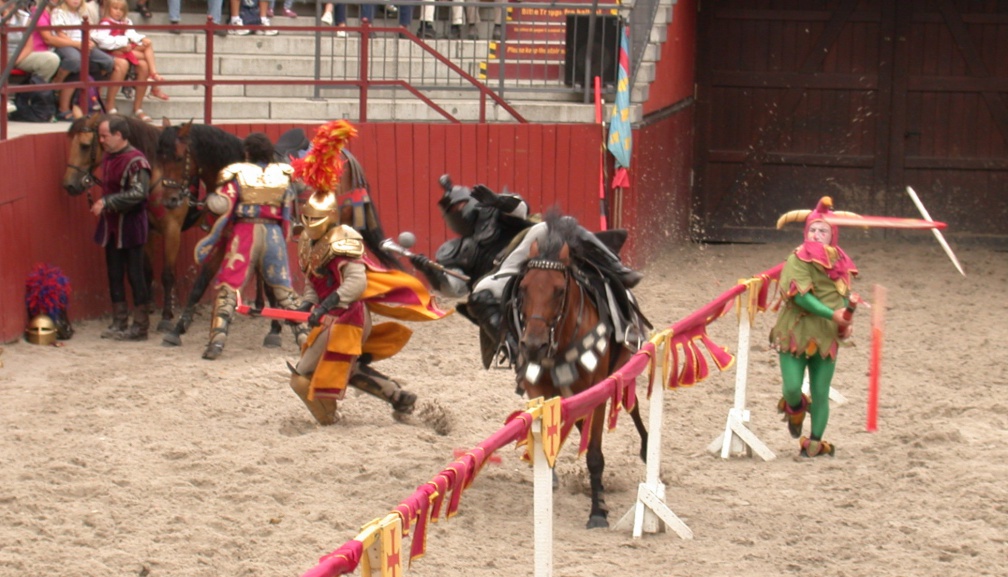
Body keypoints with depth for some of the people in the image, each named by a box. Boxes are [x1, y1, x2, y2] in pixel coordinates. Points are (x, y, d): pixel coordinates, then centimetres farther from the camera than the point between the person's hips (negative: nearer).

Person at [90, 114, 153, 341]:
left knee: (135, 275, -2)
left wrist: (106, 202, -26)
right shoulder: (108, 158, 10)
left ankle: (140, 326, 5)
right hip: (111, 226, 8)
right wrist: (101, 205, 10)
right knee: (114, 275, 12)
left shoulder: (135, 161, -16)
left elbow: (138, 193, -25)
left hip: (131, 226, -8)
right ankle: (119, 322, 20)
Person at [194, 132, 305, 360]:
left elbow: (223, 207, -8)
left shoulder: (237, 174, -2)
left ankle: (217, 340, -13)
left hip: (244, 232, -3)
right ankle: (304, 335, 10)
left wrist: (212, 240, 3)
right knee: (284, 289, 14)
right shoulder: (283, 176, 8)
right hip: (274, 235, 3)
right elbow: (288, 214, 12)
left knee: (227, 288, 0)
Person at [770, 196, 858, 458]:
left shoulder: (841, 264, 8)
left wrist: (845, 322, -6)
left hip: (826, 337, 3)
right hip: (795, 332, -3)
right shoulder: (797, 260, -7)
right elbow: (800, 295, -18)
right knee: (792, 388, -10)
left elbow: (845, 298, 16)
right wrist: (832, 314, -23)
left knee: (820, 394, 3)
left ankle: (815, 441, 18)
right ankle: (795, 407, 27)